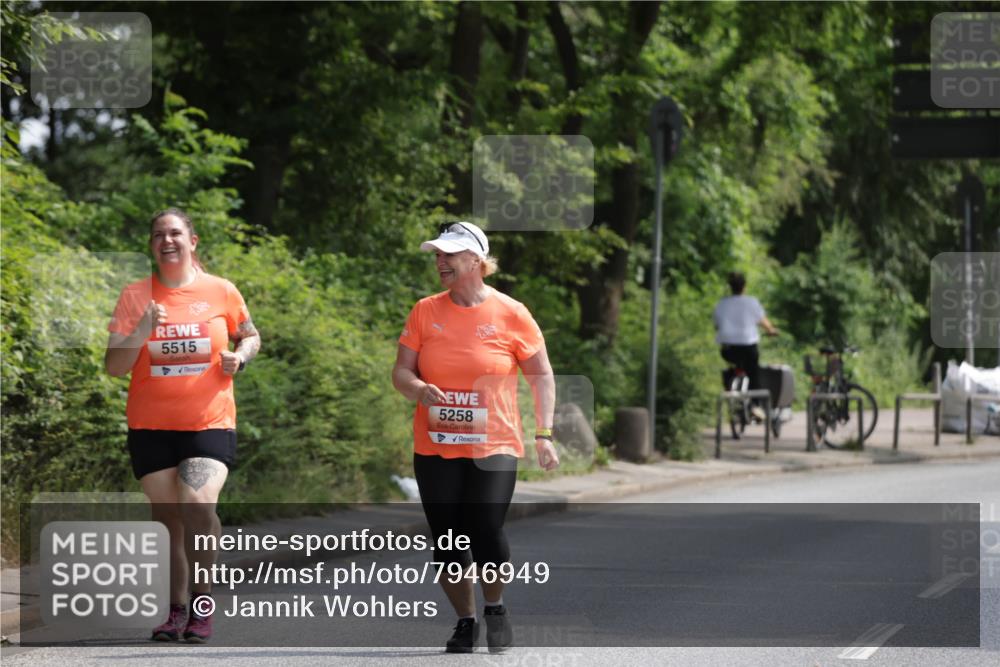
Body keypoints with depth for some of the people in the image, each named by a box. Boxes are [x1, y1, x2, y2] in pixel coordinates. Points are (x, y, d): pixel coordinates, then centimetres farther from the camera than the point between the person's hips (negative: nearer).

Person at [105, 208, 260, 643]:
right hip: (151, 426, 2)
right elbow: (114, 366, -2)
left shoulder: (221, 292, 1)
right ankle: (177, 609, 17)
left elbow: (250, 336, 18)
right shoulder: (135, 296, 1)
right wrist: (142, 333, -20)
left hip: (209, 424, -1)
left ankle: (202, 597, -3)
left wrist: (239, 356, -4)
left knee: (198, 504, -20)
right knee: (167, 516, 5)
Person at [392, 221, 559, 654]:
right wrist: (420, 390, -18)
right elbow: (400, 372, 5)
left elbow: (542, 376, 4)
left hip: (494, 446, -3)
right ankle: (465, 622, 21)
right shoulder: (425, 312, 4)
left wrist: (544, 434, -3)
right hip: (434, 448, 3)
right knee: (448, 542, 2)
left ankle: (495, 608, 12)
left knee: (485, 532, -16)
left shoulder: (511, 314, -2)